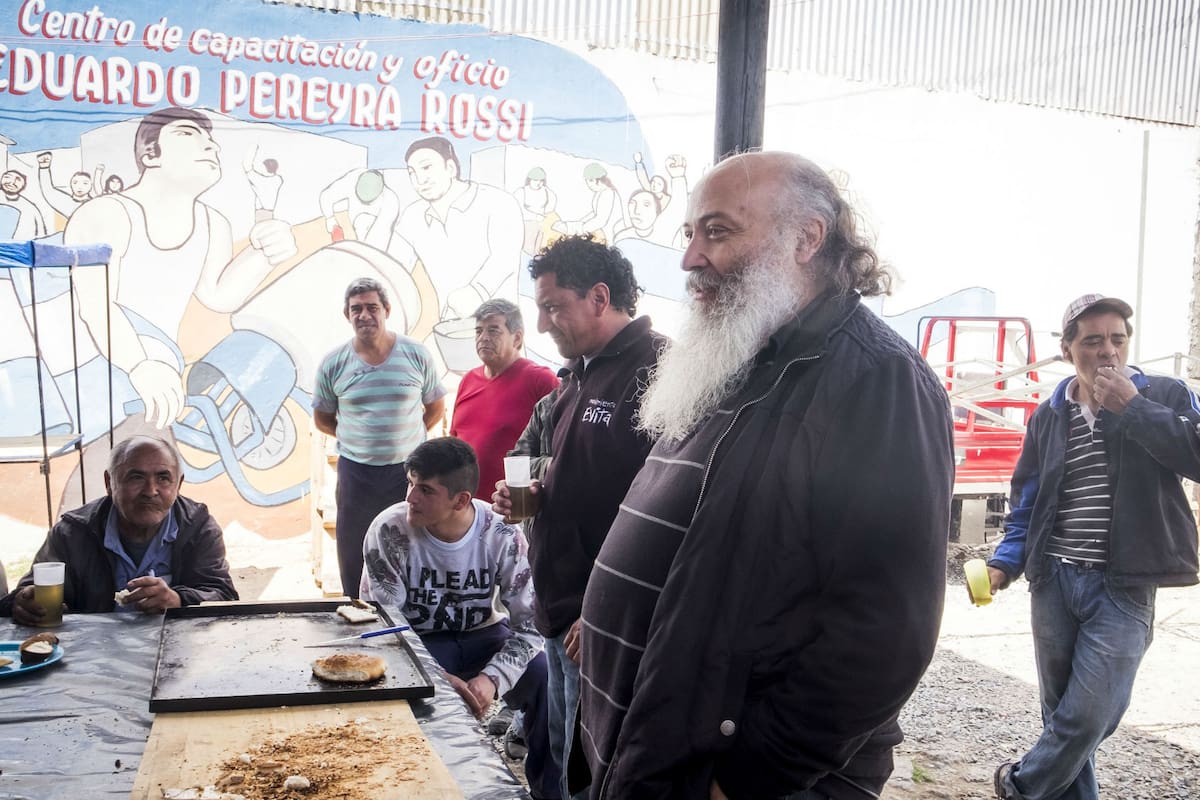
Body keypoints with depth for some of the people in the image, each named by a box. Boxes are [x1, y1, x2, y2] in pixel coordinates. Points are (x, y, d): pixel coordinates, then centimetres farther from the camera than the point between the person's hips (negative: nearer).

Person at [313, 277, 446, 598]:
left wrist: (405, 438, 2)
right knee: (354, 557, 10)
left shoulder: (416, 355, -3)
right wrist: (355, 440, 2)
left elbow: (436, 407, 9)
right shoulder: (333, 364, -1)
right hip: (356, 472, 1)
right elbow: (322, 419, 11)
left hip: (409, 469, 0)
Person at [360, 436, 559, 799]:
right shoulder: (389, 531, -20)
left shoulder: (502, 535, -18)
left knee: (551, 681, -23)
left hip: (483, 636, 1)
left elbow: (529, 622, -14)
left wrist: (492, 678, -33)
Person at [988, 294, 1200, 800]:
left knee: (1089, 714, -5)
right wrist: (1006, 561, -1)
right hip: (1054, 580, 3)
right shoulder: (1048, 416, 10)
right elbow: (1026, 498, 12)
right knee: (1061, 709, 11)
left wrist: (1132, 408, -15)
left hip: (1122, 586, -3)